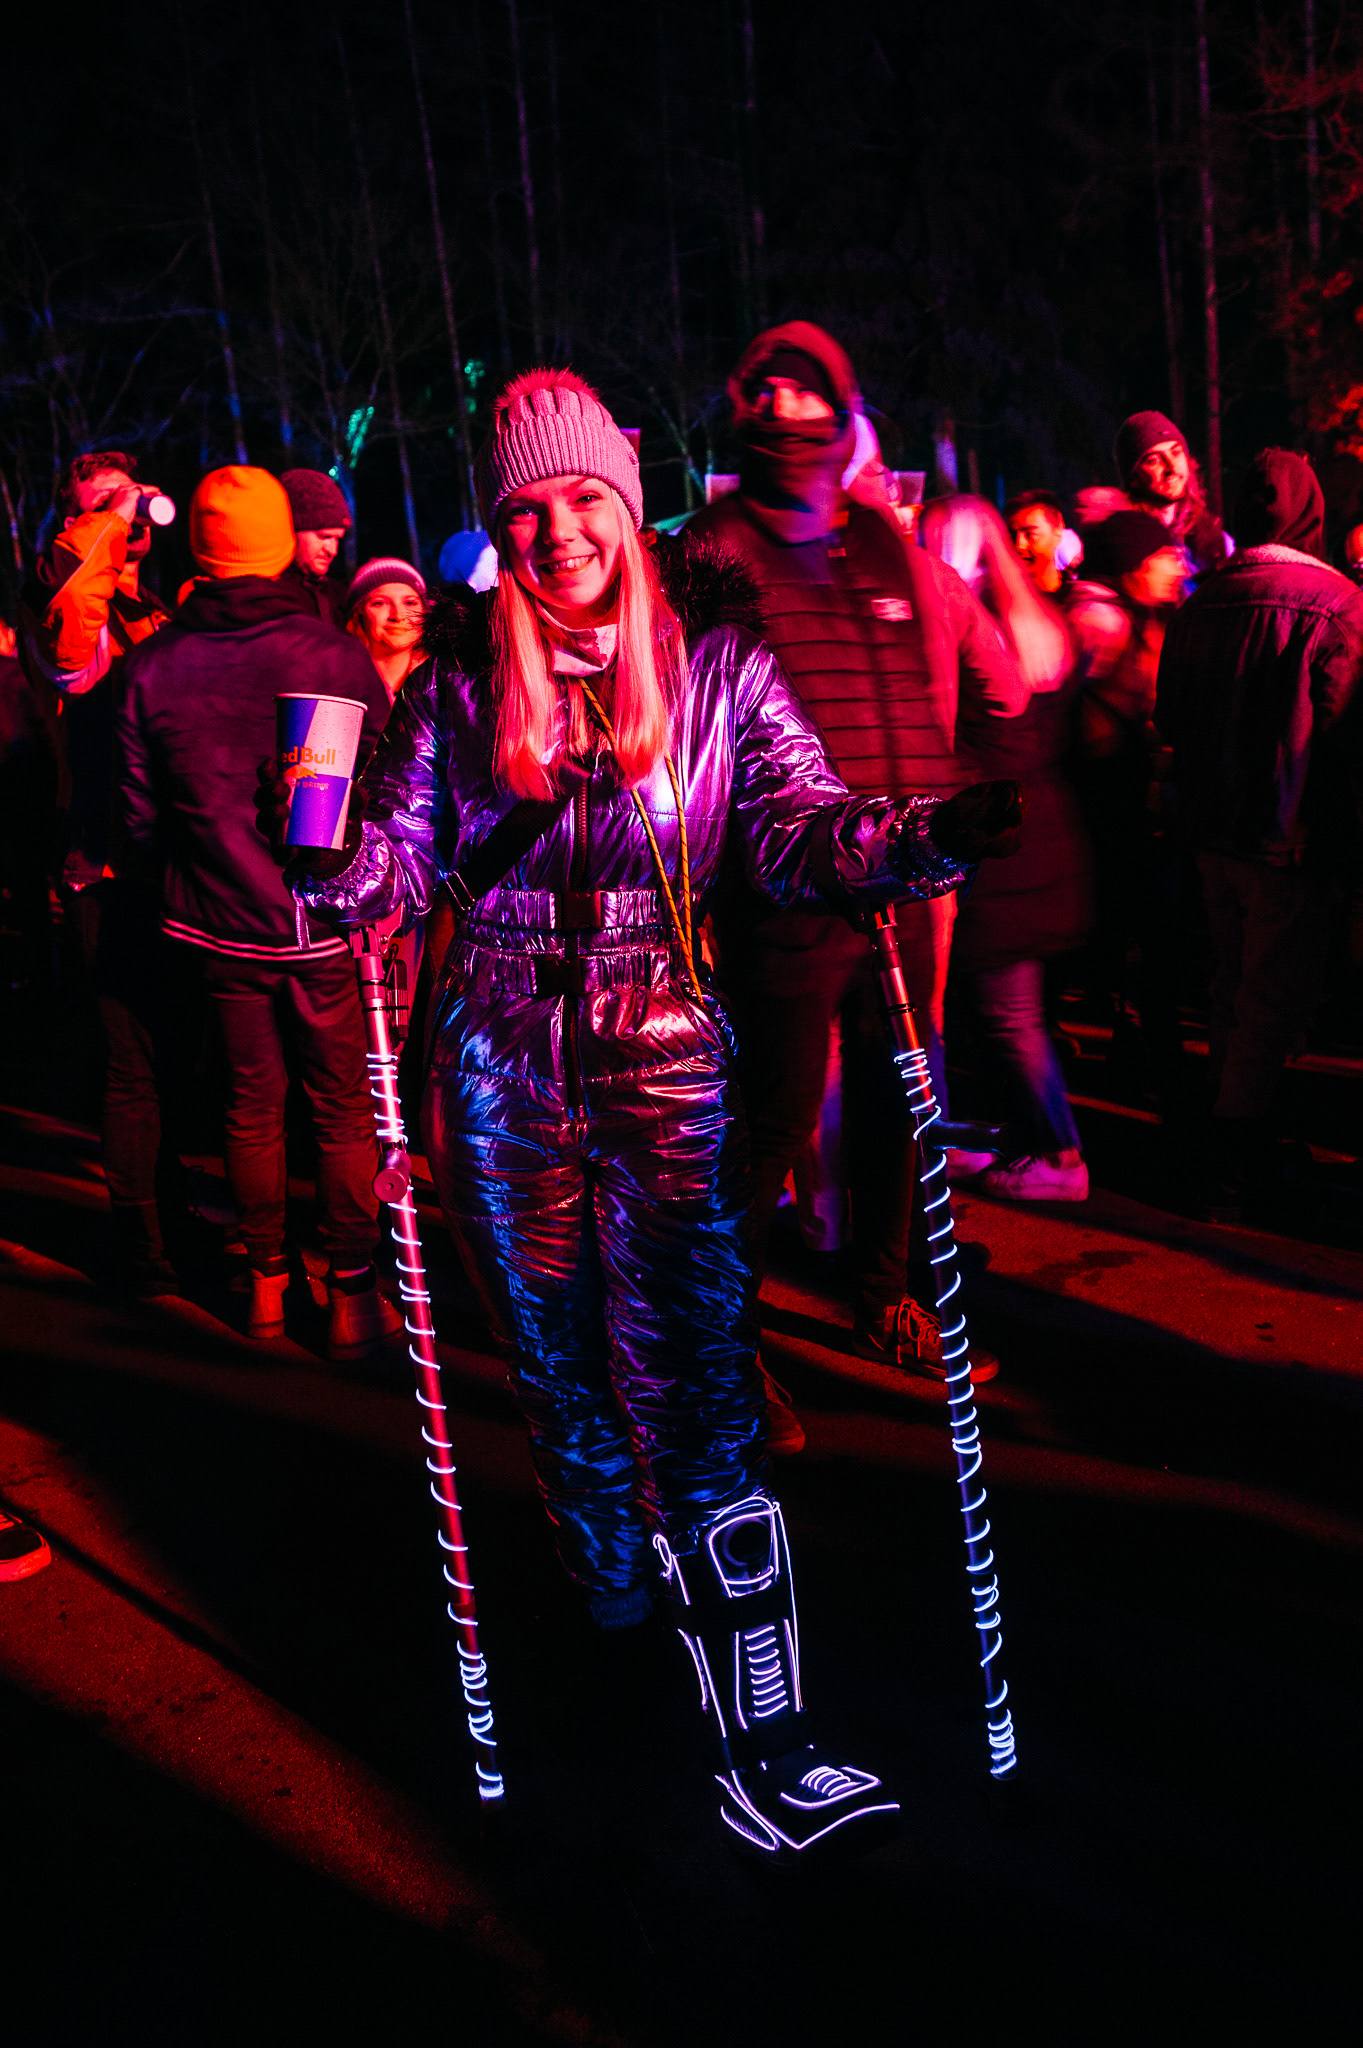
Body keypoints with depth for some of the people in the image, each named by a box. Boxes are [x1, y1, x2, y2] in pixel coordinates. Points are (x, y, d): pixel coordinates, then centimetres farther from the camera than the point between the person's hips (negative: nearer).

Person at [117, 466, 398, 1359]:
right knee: (344, 1109, 8)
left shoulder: (155, 665, -6)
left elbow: (142, 814, 1)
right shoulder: (338, 655, -15)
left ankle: (267, 1283, 27)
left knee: (253, 1104, 15)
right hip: (326, 921, -3)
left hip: (220, 924, 3)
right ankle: (354, 1297, 15)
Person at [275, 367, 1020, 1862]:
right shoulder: (460, 674, 4)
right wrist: (324, 858, -18)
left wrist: (927, 837, -24)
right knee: (558, 1366, 14)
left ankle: (762, 1740, 1)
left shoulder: (713, 653, 0)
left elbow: (799, 826, -7)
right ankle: (617, 1610, 37)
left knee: (689, 1379, -7)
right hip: (500, 1068, 2)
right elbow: (401, 855, 3)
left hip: (664, 1058, -2)